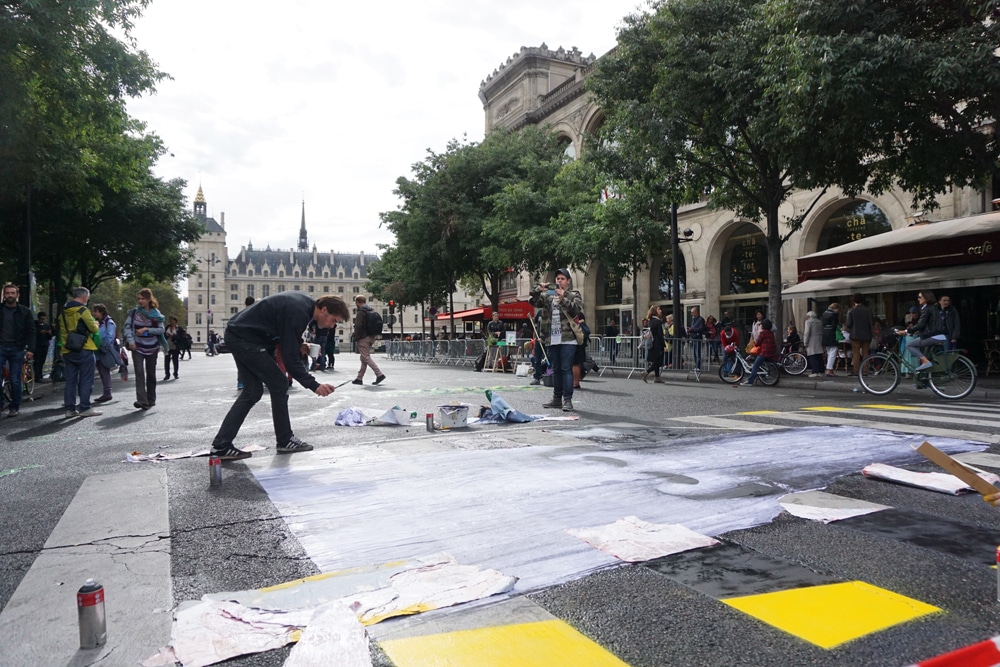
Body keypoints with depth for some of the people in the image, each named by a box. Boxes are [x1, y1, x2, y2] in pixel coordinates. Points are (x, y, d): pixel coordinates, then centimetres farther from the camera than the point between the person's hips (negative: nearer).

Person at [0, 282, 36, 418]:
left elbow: (31, 332, 1)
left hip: (17, 349, -1)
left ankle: (15, 407, 11)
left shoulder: (25, 311, 4)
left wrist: (30, 349, -9)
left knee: (15, 380, 2)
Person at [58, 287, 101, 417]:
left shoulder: (64, 312, 12)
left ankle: (69, 408, 11)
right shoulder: (82, 310, -10)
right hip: (84, 350, -7)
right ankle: (85, 408, 0)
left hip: (68, 351, 7)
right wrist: (95, 324, 9)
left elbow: (62, 332, 17)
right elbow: (94, 329, -10)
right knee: (86, 380, -1)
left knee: (70, 380, 10)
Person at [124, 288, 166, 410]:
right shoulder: (134, 312, -1)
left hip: (152, 348, 1)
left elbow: (161, 329, -5)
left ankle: (151, 400, 22)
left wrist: (147, 329, -17)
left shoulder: (156, 313, -1)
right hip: (137, 347, -1)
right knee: (139, 373, -14)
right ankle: (142, 400, -18)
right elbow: (127, 326, -4)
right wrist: (131, 340, -17)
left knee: (151, 374, 10)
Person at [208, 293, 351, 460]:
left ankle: (221, 445, 9)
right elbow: (291, 359, -25)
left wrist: (299, 344, 7)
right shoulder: (298, 313, -25)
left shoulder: (305, 302, 4)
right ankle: (285, 441, 9)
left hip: (236, 334, 10)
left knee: (252, 391, 11)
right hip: (246, 339, -10)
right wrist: (314, 385, -25)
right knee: (279, 385, -3)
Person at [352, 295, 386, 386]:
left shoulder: (361, 312, -12)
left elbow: (358, 326, -18)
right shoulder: (371, 311, 15)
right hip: (371, 337, 9)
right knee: (364, 358, 13)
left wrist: (356, 338, -11)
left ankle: (379, 374, -16)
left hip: (363, 339, -9)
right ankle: (359, 378, 17)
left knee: (366, 358, -7)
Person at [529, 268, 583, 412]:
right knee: (556, 370, 12)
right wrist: (538, 289, -9)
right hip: (552, 339, 5)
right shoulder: (548, 295, 14)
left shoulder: (574, 295, 3)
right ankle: (557, 398, 20)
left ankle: (567, 400, -5)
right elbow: (533, 301, 7)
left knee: (566, 369, -8)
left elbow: (577, 309, -13)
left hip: (567, 339, -5)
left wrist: (563, 299, -23)